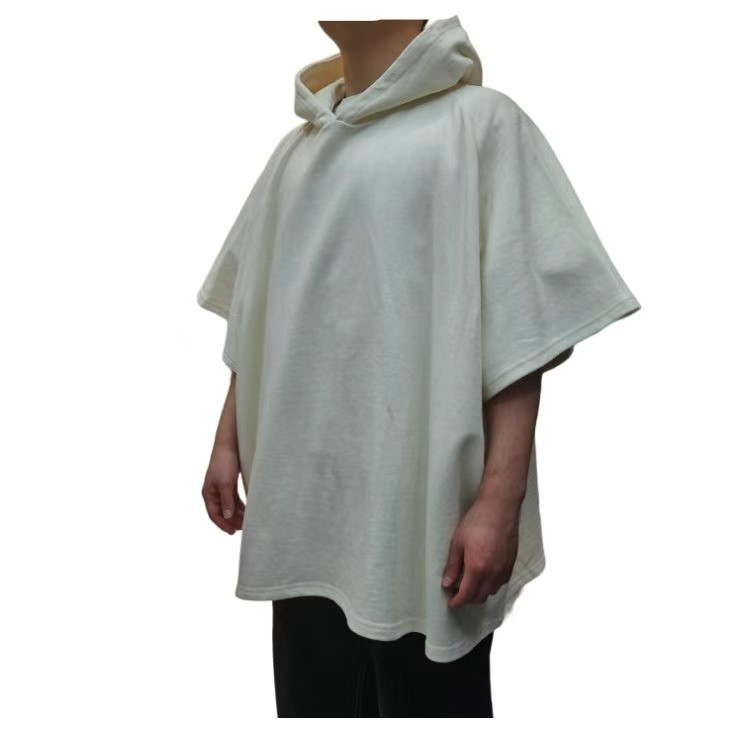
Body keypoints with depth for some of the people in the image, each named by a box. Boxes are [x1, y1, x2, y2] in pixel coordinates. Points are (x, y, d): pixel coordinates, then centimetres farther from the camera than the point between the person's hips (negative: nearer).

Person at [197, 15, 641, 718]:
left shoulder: (480, 123, -3)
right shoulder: (296, 148, 15)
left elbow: (519, 331, -10)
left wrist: (498, 501, -16)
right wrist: (229, 443, 13)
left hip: (421, 511, -5)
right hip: (303, 508, 5)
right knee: (310, 701, 12)